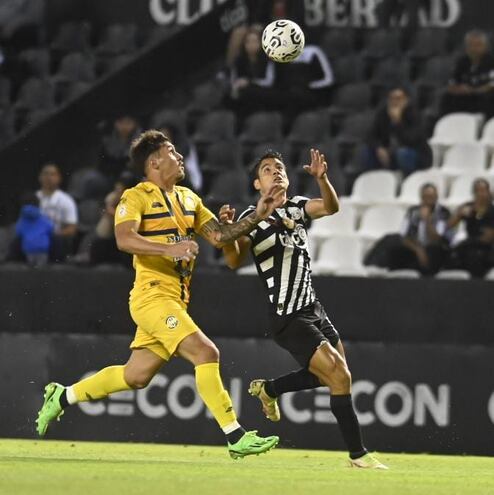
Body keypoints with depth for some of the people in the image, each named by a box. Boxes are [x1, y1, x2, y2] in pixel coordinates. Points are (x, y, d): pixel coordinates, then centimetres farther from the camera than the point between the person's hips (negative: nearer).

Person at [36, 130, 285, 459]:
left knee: (136, 376, 12)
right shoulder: (137, 197, -7)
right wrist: (169, 248, -35)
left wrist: (256, 217, 2)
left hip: (175, 301, 8)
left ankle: (62, 397, 29)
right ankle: (236, 438, -19)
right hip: (153, 296, -8)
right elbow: (124, 239, -22)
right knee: (206, 353, -19)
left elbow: (218, 235, 15)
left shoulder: (189, 198, 17)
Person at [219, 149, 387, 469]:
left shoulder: (298, 207, 7)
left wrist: (322, 178, -32)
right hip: (288, 320, -7)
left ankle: (268, 389, 36)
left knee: (331, 375, 18)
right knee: (340, 377, -14)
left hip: (313, 309, 7)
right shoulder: (252, 218, -8)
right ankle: (358, 454, -5)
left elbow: (331, 207, -12)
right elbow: (235, 260, -21)